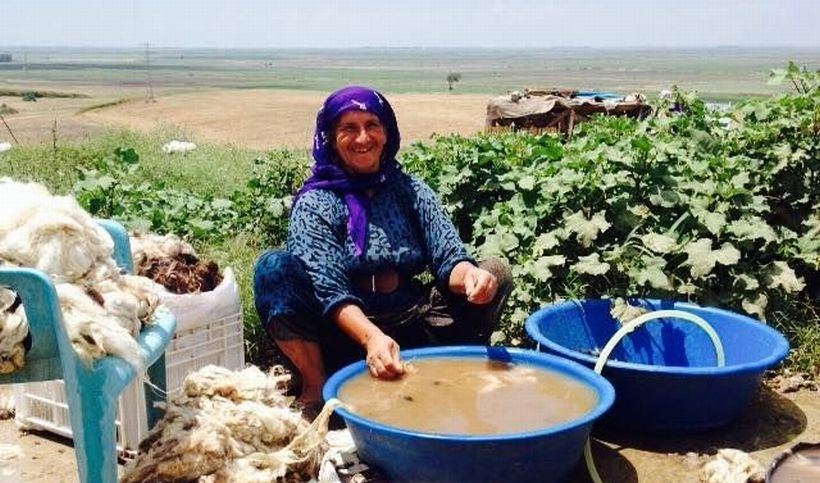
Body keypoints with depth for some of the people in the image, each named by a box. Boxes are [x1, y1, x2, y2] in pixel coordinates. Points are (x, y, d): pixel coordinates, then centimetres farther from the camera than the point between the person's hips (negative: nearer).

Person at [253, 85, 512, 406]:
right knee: (273, 268, -26)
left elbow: (447, 254, -2)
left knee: (496, 273, -11)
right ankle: (316, 386, -18)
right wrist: (371, 337, -35)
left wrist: (469, 275, -27)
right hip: (346, 334, -2)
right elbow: (327, 288, -16)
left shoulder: (410, 190, 8)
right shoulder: (314, 203, -3)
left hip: (411, 326, 3)